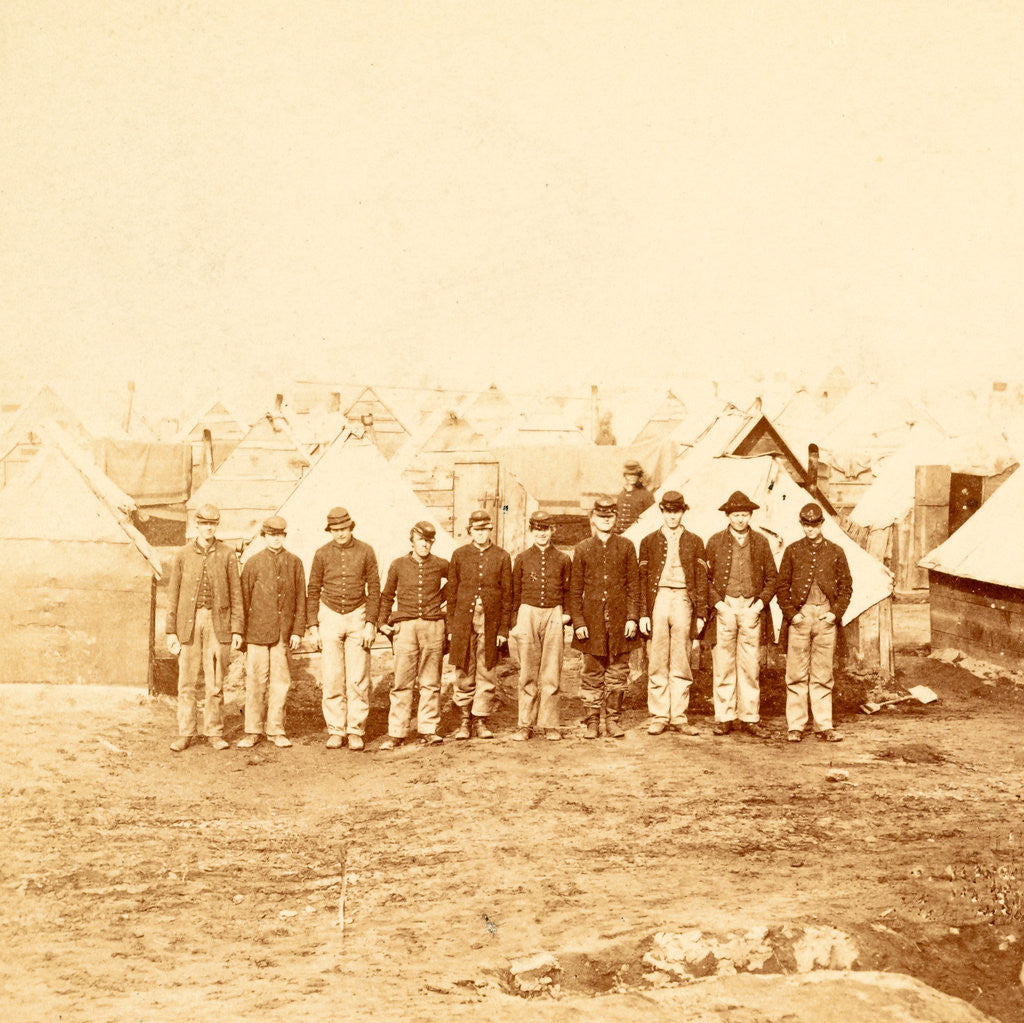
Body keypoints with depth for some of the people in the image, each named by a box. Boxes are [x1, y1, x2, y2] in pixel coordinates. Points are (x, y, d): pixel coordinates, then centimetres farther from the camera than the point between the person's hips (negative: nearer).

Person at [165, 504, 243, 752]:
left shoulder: (227, 555, 2)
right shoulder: (182, 555, 4)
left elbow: (236, 593, 3)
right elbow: (173, 594, 5)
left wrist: (237, 630, -3)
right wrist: (171, 631, 0)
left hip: (218, 622, 0)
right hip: (188, 622, 1)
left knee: (216, 682, 3)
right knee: (187, 682, 2)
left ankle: (215, 733, 13)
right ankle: (186, 734, 11)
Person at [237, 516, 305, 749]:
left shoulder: (294, 563, 8)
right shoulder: (253, 563, 5)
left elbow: (301, 599, 7)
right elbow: (244, 598, 5)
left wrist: (298, 631, 0)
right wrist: (242, 632, 1)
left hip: (283, 631, 1)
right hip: (257, 631, -1)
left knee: (281, 682, 4)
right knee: (256, 681, 0)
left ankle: (275, 729, 14)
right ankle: (253, 731, 9)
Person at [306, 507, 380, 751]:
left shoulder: (365, 551, -2)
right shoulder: (322, 554, 0)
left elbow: (374, 590, -1)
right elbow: (313, 592, 5)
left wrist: (370, 625, -8)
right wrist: (313, 627, -1)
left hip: (358, 617, -1)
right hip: (330, 618, 1)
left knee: (358, 679, -2)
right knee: (332, 678, -1)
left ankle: (356, 731, 5)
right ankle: (336, 731, 8)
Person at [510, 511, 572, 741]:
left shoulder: (563, 560, 8)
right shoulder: (522, 558, 8)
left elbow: (568, 592, 13)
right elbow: (515, 594, 11)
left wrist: (567, 619, 4)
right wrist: (516, 623, 6)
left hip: (554, 615, 0)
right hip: (528, 614, 0)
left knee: (551, 674, 0)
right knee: (527, 673, 1)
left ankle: (549, 724, 8)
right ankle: (525, 724, 7)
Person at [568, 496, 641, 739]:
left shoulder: (626, 546, 5)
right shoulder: (582, 548, 5)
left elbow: (634, 585, 4)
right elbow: (575, 589, 4)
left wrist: (632, 618, -3)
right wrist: (578, 622, -4)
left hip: (619, 621, 0)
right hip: (592, 621, 0)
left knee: (617, 673, 5)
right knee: (592, 674, 4)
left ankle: (612, 719, 15)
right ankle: (592, 721, 12)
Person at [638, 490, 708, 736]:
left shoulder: (694, 542, 10)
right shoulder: (649, 541, 10)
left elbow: (701, 580, 8)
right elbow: (643, 579, 7)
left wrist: (700, 614, 1)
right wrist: (643, 614, -1)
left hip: (684, 602, 0)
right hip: (657, 602, 0)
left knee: (681, 664, 2)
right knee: (657, 664, 0)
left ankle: (679, 717, 8)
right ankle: (659, 717, 6)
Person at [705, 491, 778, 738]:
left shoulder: (761, 542, 8)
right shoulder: (715, 542, 5)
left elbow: (771, 577, 10)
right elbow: (706, 578, 6)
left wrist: (761, 603, -3)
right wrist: (717, 603, -6)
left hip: (752, 608, 1)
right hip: (724, 608, -1)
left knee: (750, 665, 3)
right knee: (723, 665, 1)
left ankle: (750, 718, 10)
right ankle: (724, 717, 8)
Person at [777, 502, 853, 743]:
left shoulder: (836, 551, 9)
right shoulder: (792, 551, 7)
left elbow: (846, 586, 10)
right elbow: (782, 585, 7)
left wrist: (836, 612, -3)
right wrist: (791, 613, -5)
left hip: (826, 617, 1)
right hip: (800, 616, 0)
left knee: (823, 675, 4)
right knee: (796, 674, 0)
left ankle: (824, 726, 9)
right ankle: (795, 726, 5)